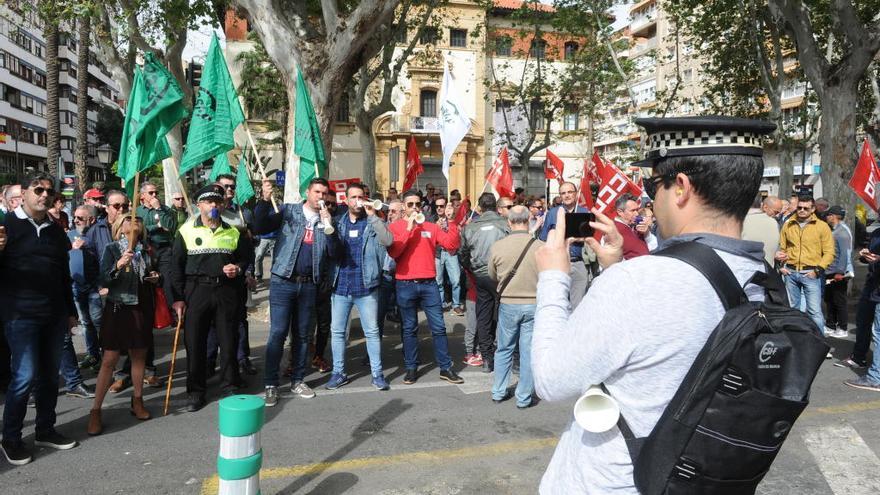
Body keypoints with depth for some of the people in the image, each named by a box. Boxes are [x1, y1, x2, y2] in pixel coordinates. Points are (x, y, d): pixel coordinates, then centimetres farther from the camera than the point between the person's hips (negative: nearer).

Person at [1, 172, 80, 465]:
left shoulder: (55, 231, 13)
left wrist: (71, 311, 19)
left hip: (54, 315, 6)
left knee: (50, 375, 12)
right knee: (25, 376, -6)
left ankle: (45, 430, 26)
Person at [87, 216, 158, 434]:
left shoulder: (146, 250, 8)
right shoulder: (112, 249, -4)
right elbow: (104, 279, -13)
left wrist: (156, 278, 1)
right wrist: (118, 266, -30)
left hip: (142, 308, 5)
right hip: (118, 307, -4)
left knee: (139, 355, 11)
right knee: (109, 360, -5)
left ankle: (137, 401, 25)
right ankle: (95, 410, 3)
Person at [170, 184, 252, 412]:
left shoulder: (233, 231, 8)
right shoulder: (187, 230, 1)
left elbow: (247, 256, 18)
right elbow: (176, 265, 1)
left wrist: (238, 269, -5)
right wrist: (178, 298, -4)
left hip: (227, 291, 1)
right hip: (196, 290, -1)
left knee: (229, 341, 5)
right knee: (195, 342, 4)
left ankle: (230, 387, 21)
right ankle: (196, 391, 18)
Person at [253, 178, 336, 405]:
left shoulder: (326, 220, 10)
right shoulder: (288, 211, 1)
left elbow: (333, 252, 0)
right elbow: (260, 228, -11)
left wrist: (328, 226, -11)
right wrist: (264, 200, -23)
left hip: (308, 284, 4)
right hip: (283, 282, -3)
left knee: (302, 334, 11)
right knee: (278, 333, -5)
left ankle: (298, 380, 23)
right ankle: (270, 384, 4)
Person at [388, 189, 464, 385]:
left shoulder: (431, 227, 7)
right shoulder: (395, 227, 1)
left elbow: (452, 245, -1)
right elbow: (393, 252, -15)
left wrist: (452, 222, -11)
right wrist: (409, 228, -16)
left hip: (429, 283, 2)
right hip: (405, 285, -2)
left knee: (438, 327, 4)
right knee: (409, 328, 9)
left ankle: (446, 368, 14)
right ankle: (411, 368, 20)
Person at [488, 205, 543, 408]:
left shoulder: (497, 246, -10)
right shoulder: (541, 247, -14)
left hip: (508, 305, 1)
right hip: (534, 305, -1)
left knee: (504, 350, 17)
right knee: (528, 352, 9)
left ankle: (498, 392, 26)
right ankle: (524, 397, 18)